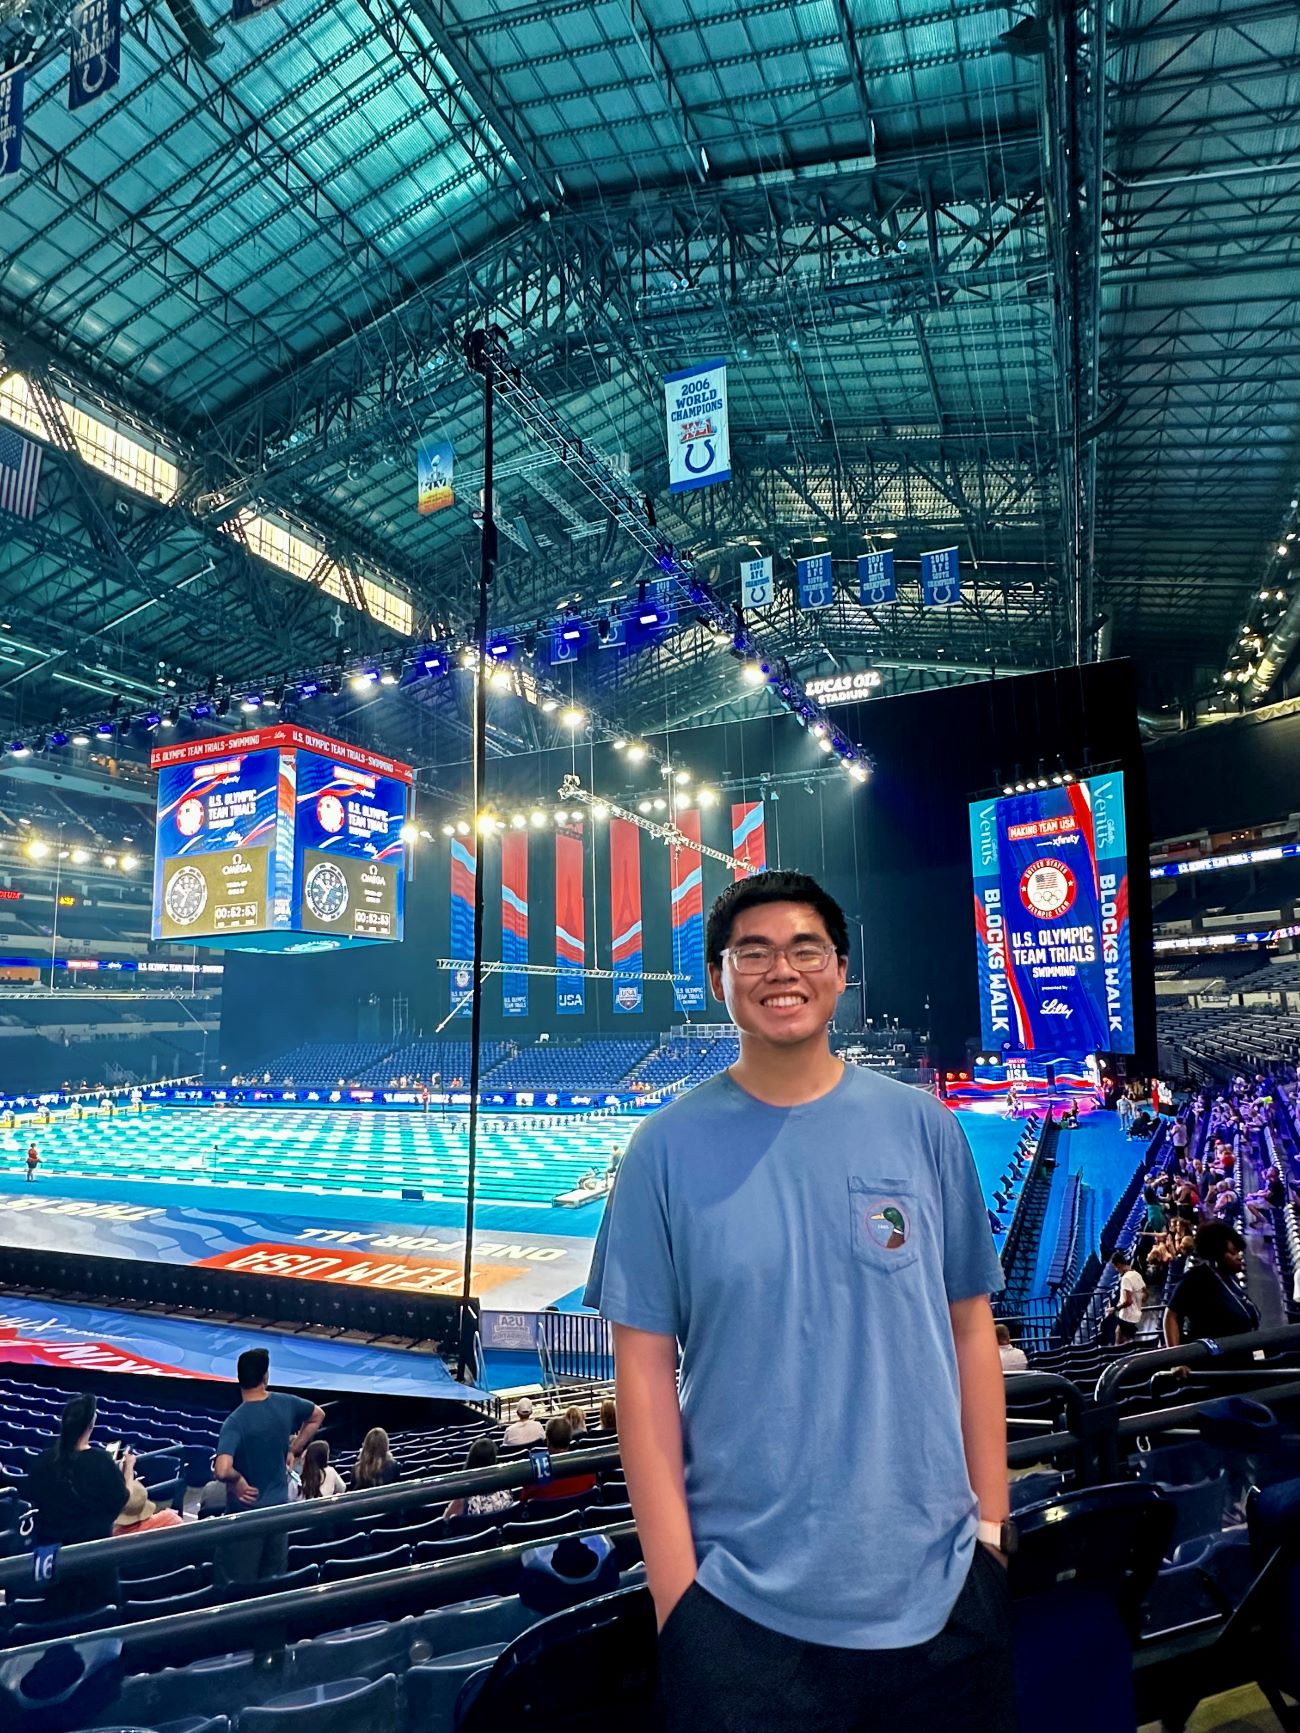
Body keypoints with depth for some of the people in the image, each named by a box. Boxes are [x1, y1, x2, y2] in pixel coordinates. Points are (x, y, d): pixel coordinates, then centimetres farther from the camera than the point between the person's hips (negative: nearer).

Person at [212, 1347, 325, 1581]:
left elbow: (222, 1470, -35)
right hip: (279, 1508, 5)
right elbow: (317, 1416, 14)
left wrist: (238, 1479, -15)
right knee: (274, 1580, 18)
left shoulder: (235, 1421, -22)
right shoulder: (285, 1404, -6)